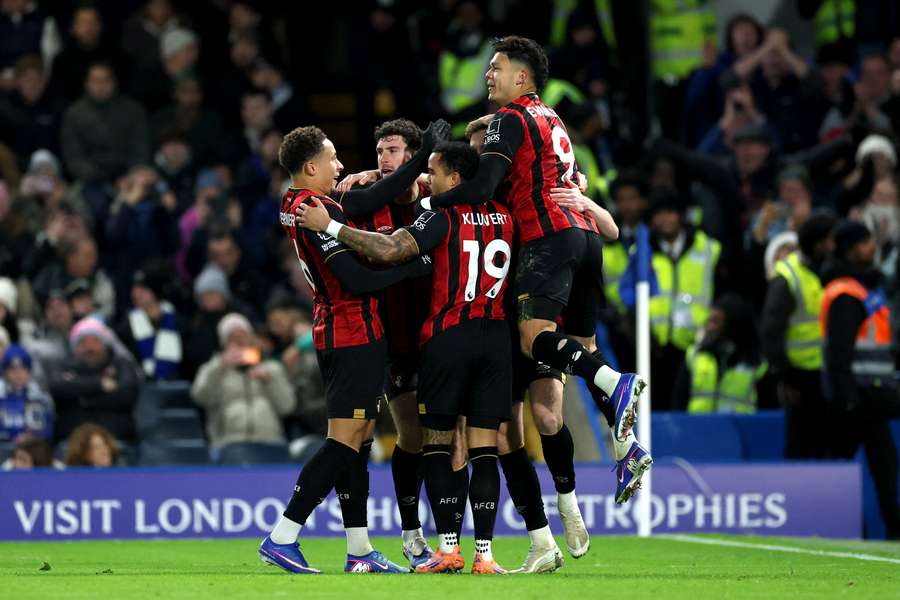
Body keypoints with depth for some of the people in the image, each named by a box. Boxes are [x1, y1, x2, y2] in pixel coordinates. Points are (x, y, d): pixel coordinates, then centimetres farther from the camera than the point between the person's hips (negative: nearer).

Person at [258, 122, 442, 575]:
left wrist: (423, 156, 11)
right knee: (345, 441, -9)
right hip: (354, 337, -10)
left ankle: (359, 552, 13)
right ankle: (281, 538, -12)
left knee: (358, 441, 12)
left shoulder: (297, 203, 11)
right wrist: (415, 268, -13)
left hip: (336, 332, 10)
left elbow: (376, 197, 12)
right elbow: (357, 280, -20)